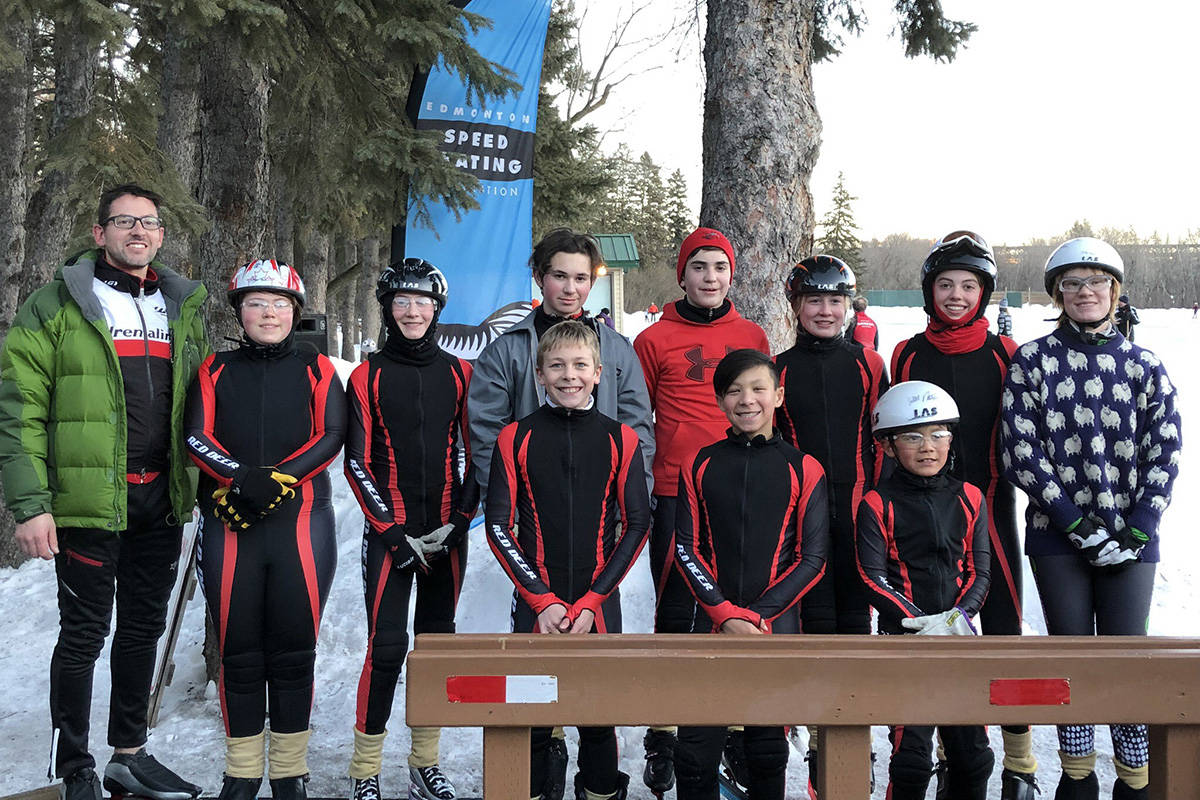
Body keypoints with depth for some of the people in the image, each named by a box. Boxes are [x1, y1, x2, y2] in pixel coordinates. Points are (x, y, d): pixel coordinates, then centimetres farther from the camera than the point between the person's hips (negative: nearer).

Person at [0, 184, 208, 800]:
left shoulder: (184, 308, 12)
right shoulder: (56, 306, -4)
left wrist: (199, 485, 13)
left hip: (161, 501, 5)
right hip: (89, 498, -5)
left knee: (144, 630, 14)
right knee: (84, 635, 3)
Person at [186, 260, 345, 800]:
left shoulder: (315, 369, 11)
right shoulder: (216, 370, 13)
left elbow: (332, 435, -1)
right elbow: (196, 437, 2)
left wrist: (277, 477, -14)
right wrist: (241, 476, -16)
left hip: (300, 519, -1)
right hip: (230, 521, 1)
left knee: (294, 648, 0)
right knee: (238, 649, 3)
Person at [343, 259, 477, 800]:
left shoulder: (459, 374, 7)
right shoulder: (368, 377, 2)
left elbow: (474, 454, 8)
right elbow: (358, 463, 0)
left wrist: (458, 522, -3)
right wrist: (395, 533, -8)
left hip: (447, 535, 3)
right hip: (389, 533, -2)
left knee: (437, 643, 7)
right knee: (387, 645, -9)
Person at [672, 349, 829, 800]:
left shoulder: (803, 470, 2)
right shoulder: (699, 466, 6)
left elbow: (813, 558, -1)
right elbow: (686, 549, 2)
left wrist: (758, 615, -10)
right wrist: (727, 615, -10)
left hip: (777, 627, -1)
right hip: (713, 623, 1)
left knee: (768, 753, 8)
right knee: (695, 754, -1)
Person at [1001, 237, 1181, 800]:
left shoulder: (1145, 367, 5)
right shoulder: (1032, 362, 1)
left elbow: (1163, 454, 3)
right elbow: (1021, 453, -6)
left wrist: (1138, 529, -8)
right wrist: (1077, 523, -12)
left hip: (1131, 537, 1)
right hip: (1057, 535, -1)